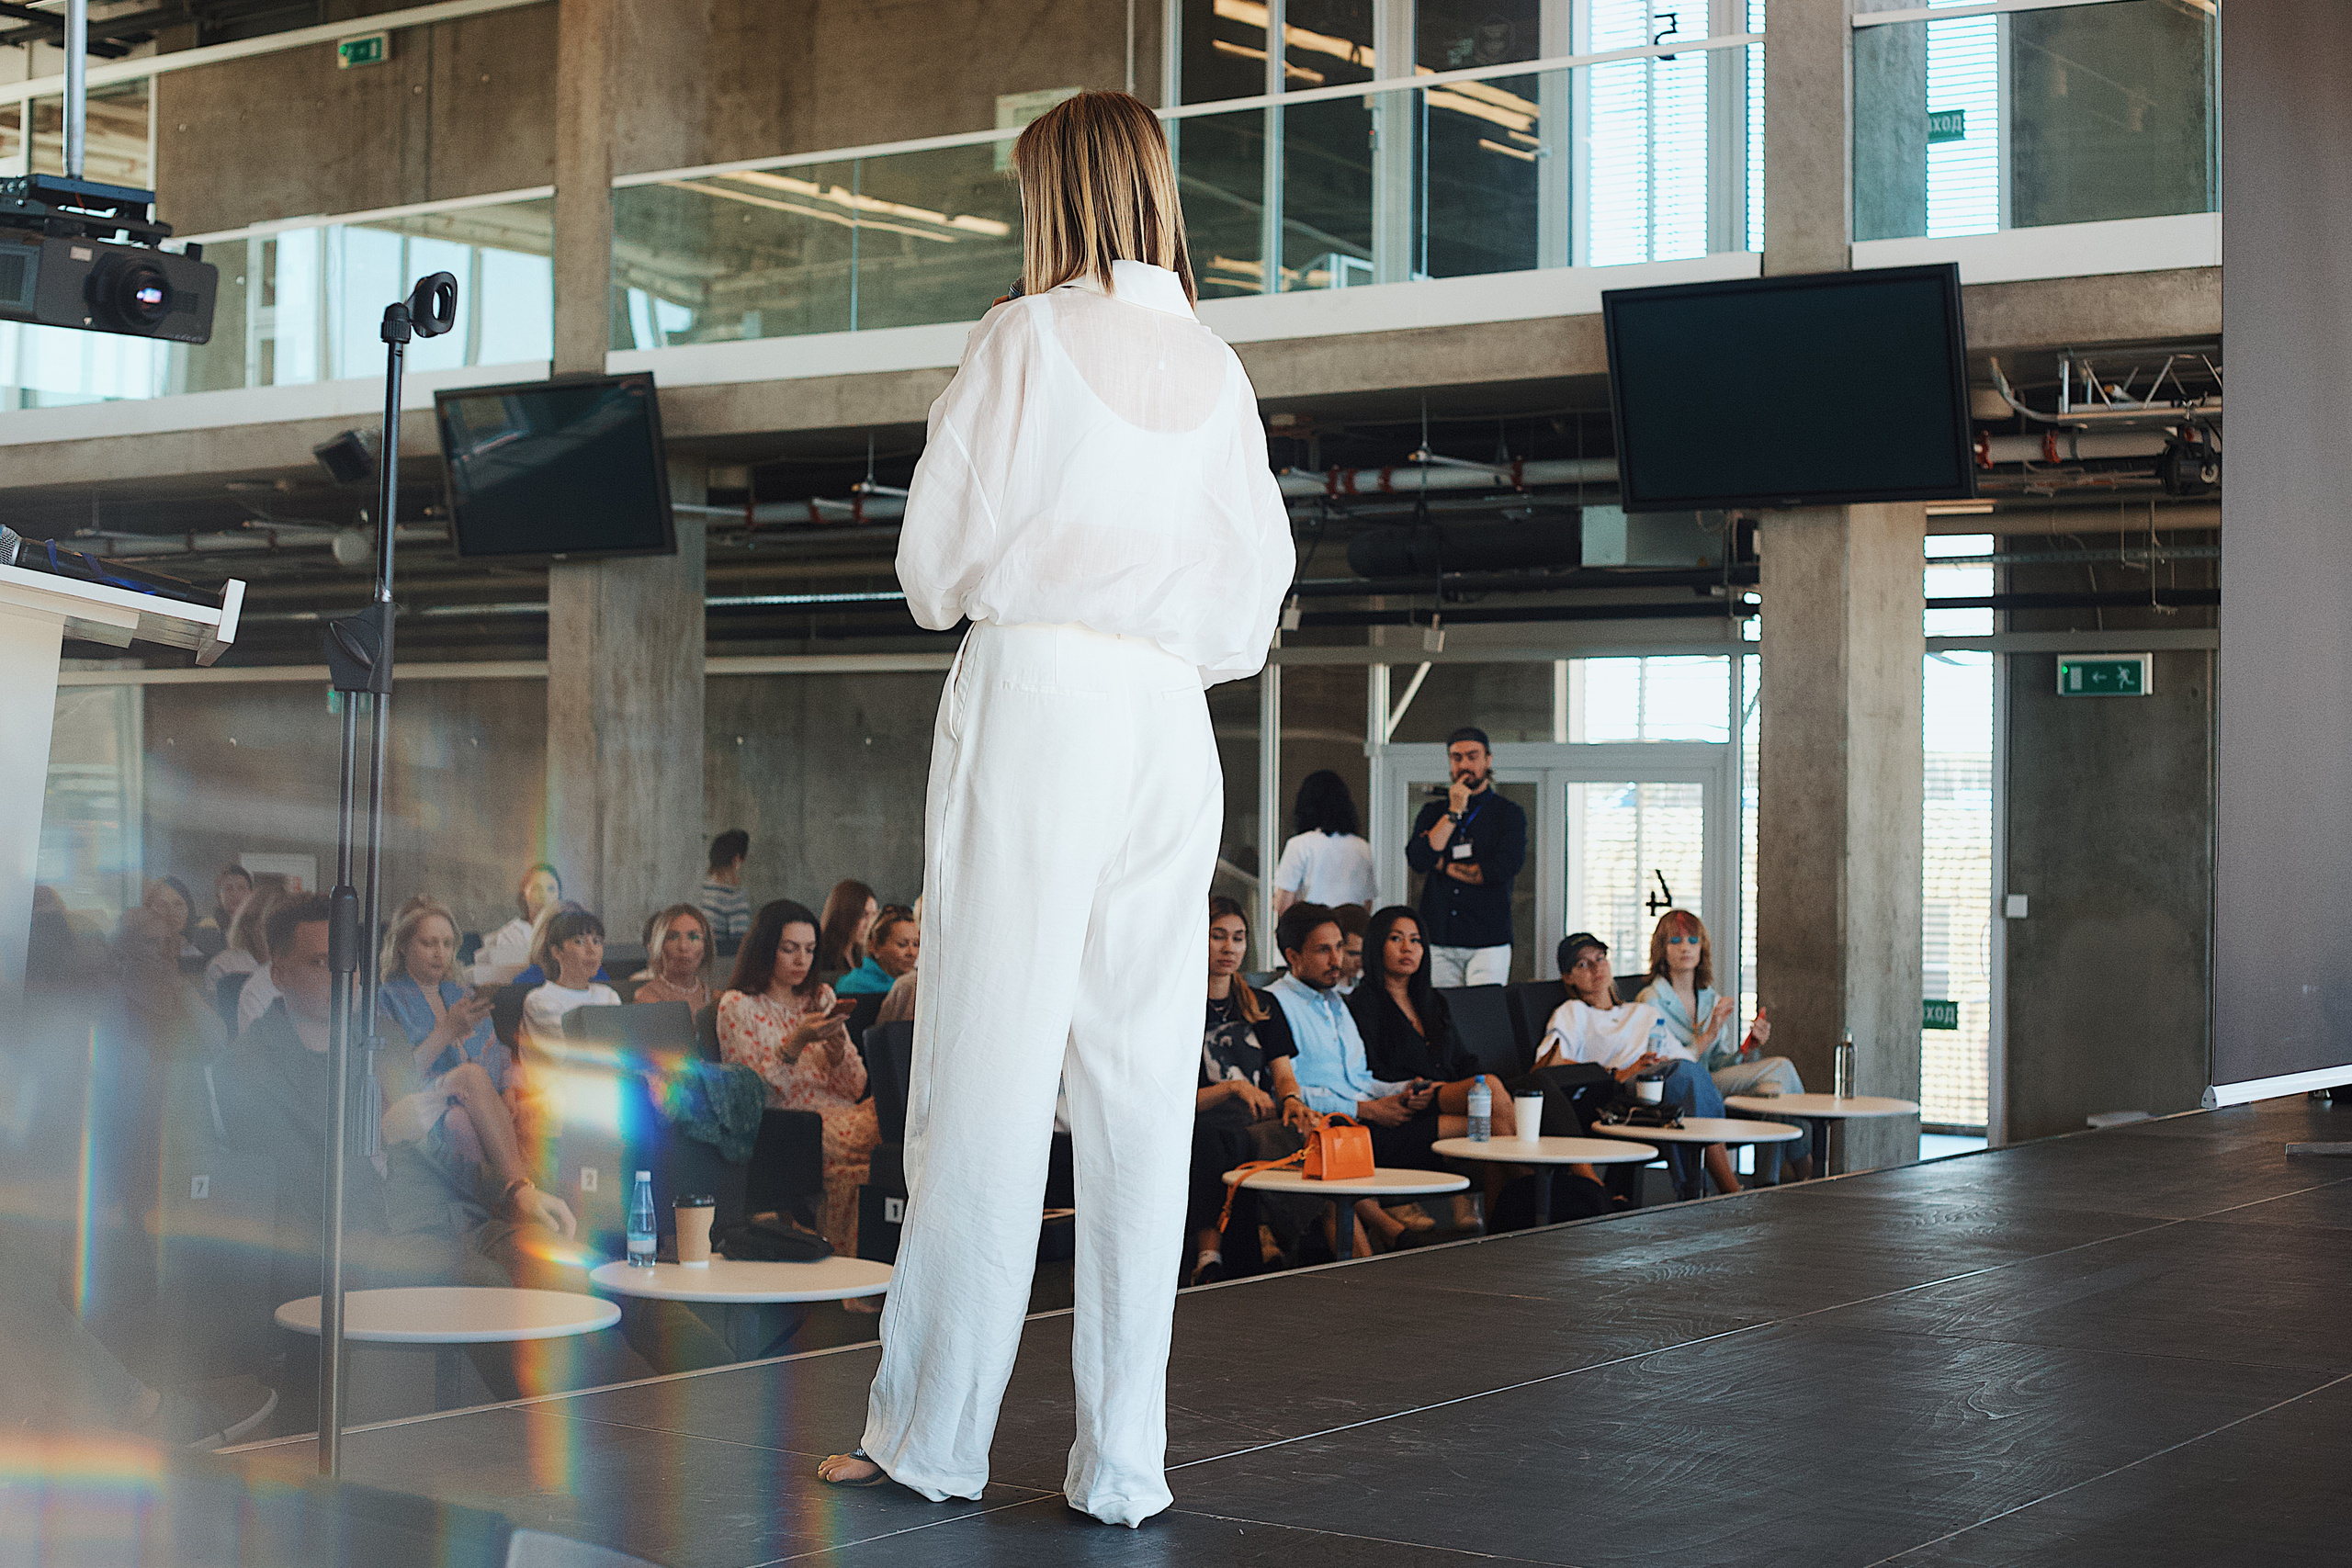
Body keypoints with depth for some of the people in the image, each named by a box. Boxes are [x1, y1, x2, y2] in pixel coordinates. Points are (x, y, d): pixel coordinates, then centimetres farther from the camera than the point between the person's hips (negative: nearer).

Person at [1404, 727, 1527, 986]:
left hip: (1488, 944, -2)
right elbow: (1417, 860, -4)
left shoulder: (1509, 815, 5)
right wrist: (1454, 812, -5)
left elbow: (1500, 871, -10)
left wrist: (1444, 866, 0)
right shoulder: (1433, 813, 14)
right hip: (1438, 943, 3)